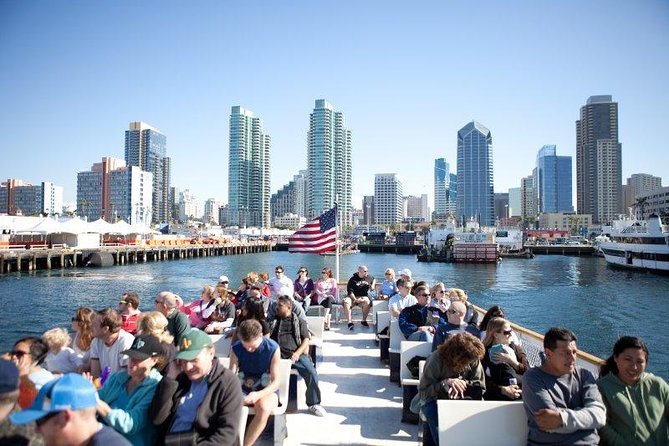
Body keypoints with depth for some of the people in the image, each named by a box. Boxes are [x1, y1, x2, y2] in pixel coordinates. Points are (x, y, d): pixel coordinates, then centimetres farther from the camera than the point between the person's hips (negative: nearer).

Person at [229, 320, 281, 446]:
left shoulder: (273, 348, -15)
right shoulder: (236, 348, -5)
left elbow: (276, 382, -13)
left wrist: (258, 394, -31)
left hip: (266, 390, -2)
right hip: (243, 390, 2)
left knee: (263, 409, -36)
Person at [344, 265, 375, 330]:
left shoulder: (368, 277, 8)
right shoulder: (353, 279, -6)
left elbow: (374, 280, 33)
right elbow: (350, 291, -11)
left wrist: (372, 286, 11)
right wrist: (355, 299, -23)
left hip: (363, 297, 2)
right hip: (353, 297, -2)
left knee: (367, 302, -34)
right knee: (346, 302, -34)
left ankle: (364, 320, -16)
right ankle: (350, 322, -30)